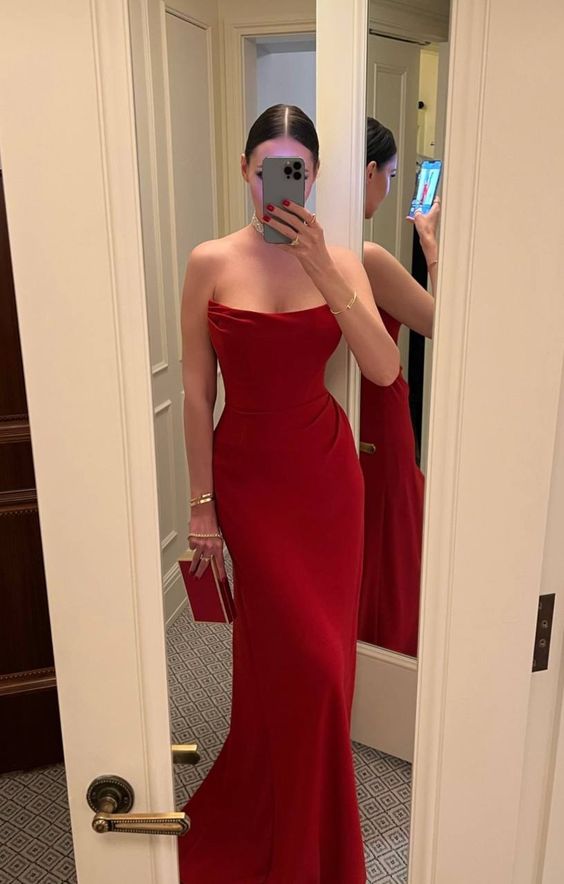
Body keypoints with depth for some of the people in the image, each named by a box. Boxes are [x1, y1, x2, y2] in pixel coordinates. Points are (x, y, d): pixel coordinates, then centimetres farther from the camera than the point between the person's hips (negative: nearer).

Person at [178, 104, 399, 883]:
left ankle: (288, 807, 45)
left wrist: (323, 273, -21)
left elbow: (385, 370, -13)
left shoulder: (339, 261, -1)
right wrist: (202, 503, -5)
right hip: (249, 473, -2)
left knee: (316, 649, 13)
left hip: (326, 470, 3)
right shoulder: (210, 264, -5)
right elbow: (197, 392, -4)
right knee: (302, 654, 1)